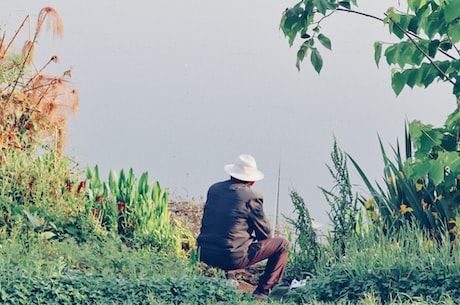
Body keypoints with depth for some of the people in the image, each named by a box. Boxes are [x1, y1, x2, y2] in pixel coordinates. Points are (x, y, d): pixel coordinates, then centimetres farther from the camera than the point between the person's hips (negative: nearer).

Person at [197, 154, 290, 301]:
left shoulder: (214, 189, 8)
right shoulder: (252, 197, -8)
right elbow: (265, 233, 1)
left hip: (205, 255, 7)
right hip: (233, 258, -7)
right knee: (282, 244, 9)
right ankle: (262, 291, 9)